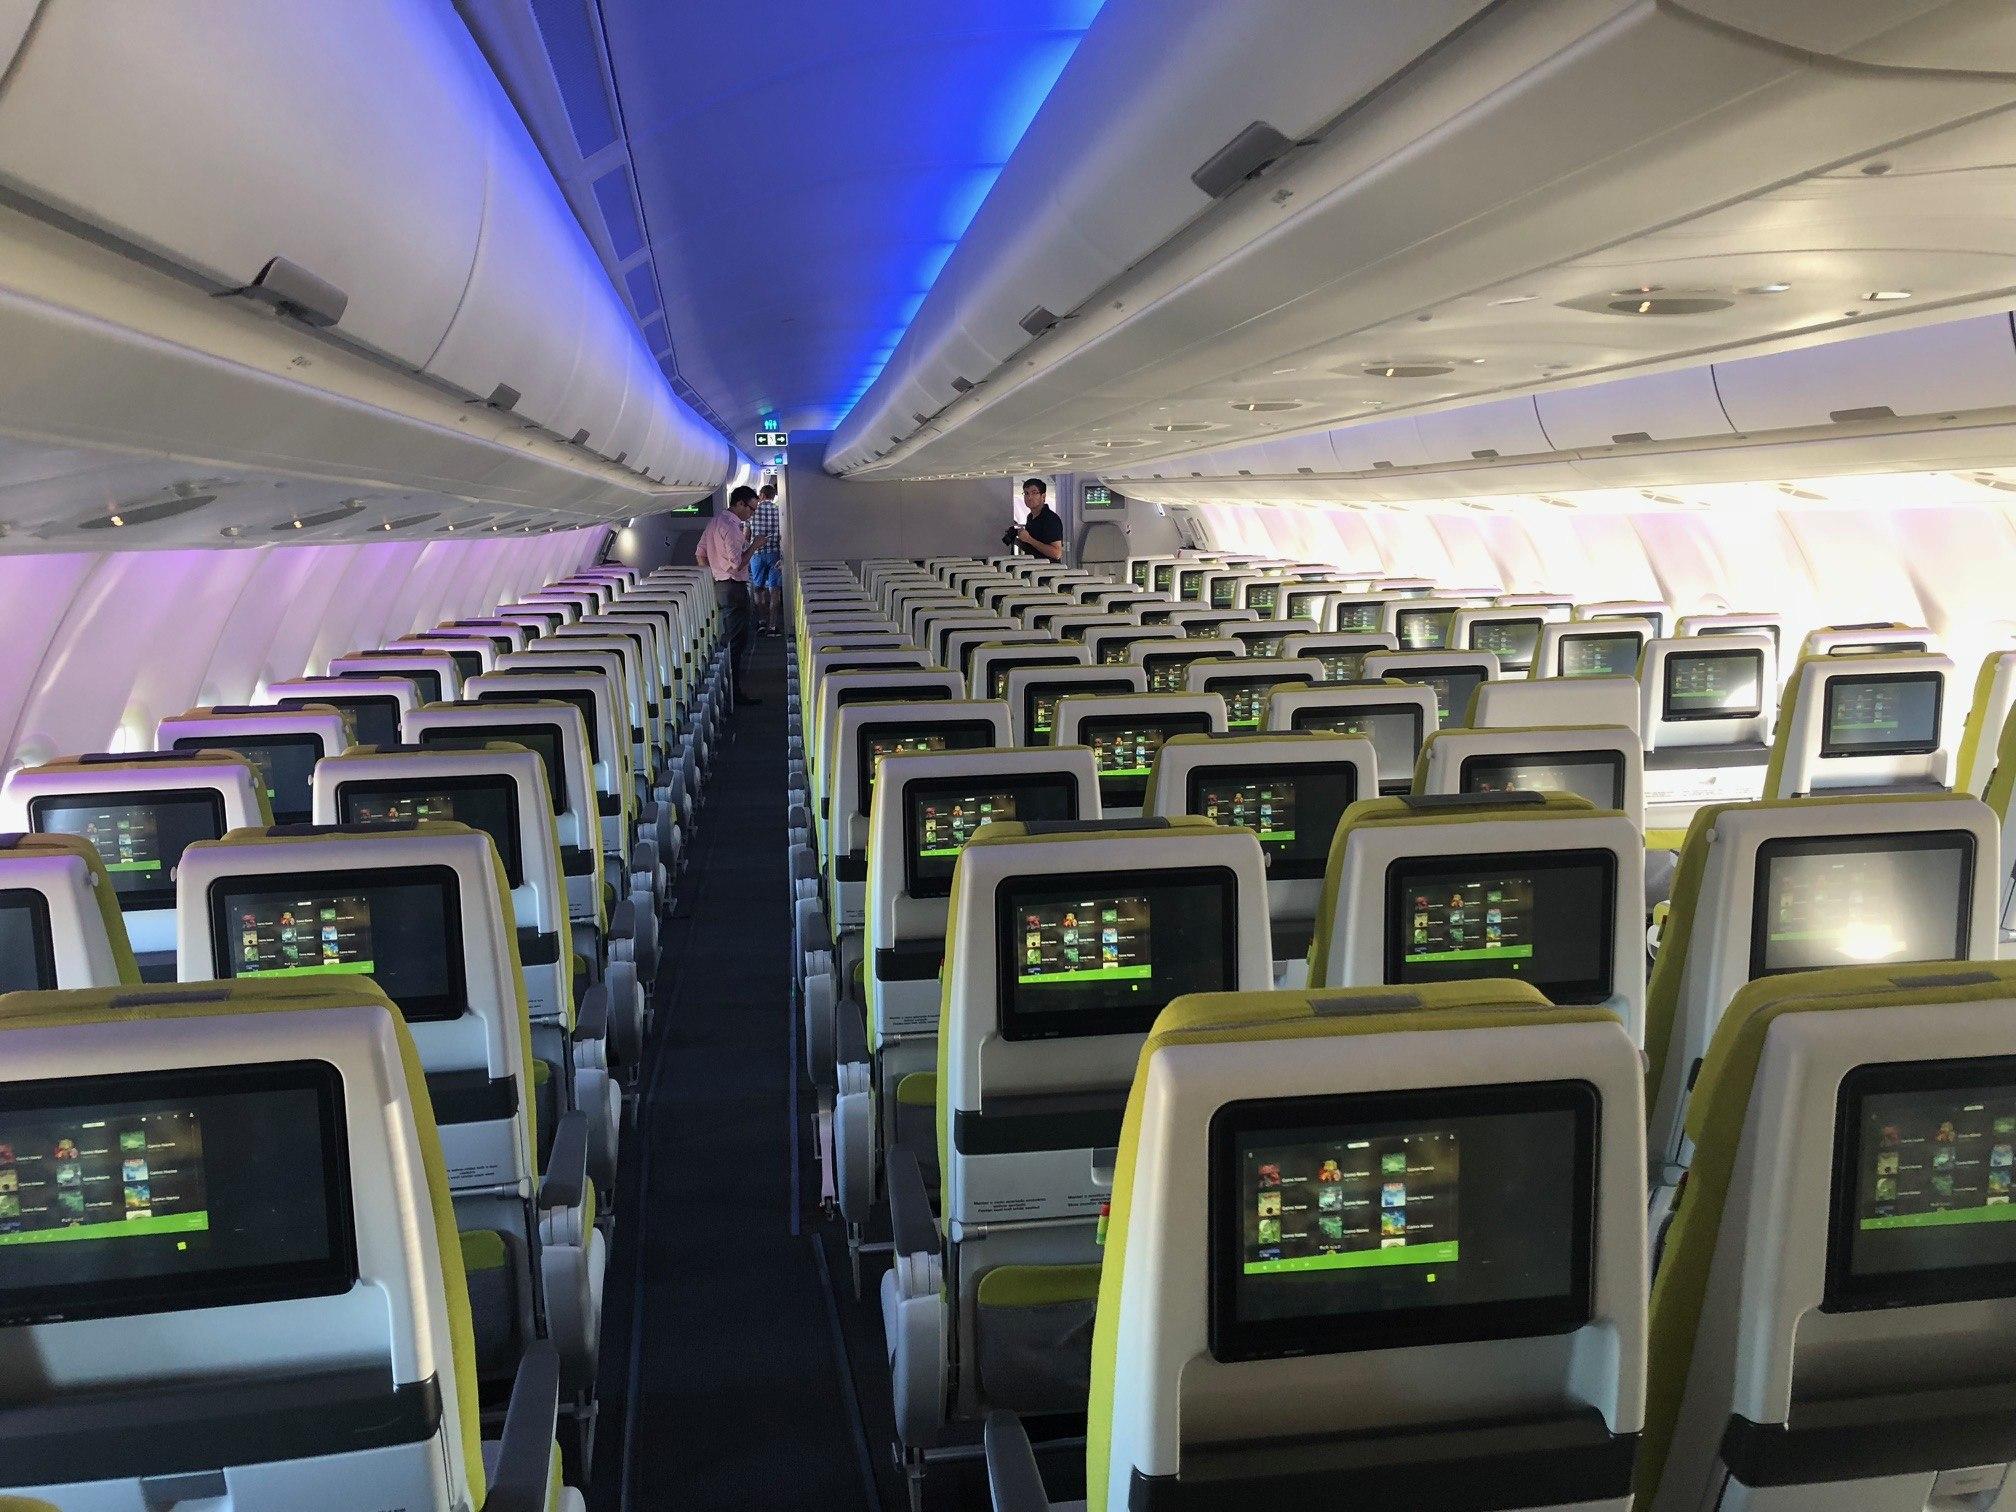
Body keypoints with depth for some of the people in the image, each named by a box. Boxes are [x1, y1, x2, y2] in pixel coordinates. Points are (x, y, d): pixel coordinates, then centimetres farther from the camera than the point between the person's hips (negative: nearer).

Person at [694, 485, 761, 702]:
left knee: (727, 636, 18)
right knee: (738, 641, -6)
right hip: (734, 588, -10)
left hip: (719, 585, 10)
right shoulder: (732, 527, -18)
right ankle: (735, 691, -5)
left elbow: (700, 555, 17)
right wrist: (753, 546, -11)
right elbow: (738, 564, -22)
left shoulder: (715, 522, 12)